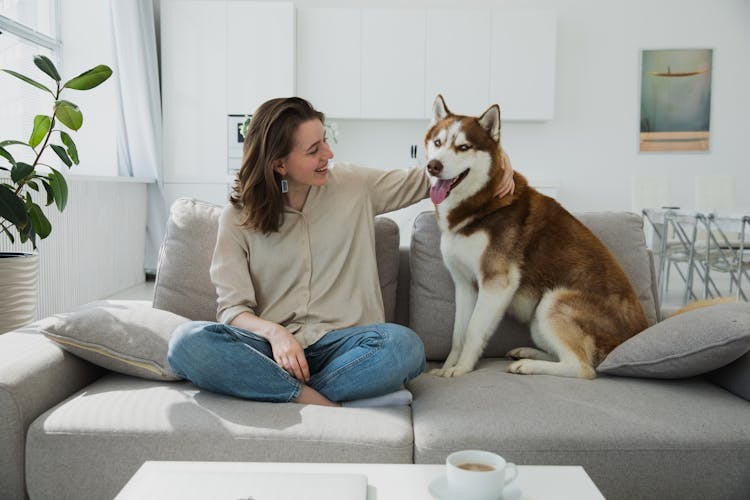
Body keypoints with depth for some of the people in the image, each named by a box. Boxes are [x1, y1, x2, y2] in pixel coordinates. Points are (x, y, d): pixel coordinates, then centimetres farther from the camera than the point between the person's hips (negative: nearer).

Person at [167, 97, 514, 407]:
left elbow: (424, 181, 21)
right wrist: (275, 332, -23)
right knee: (187, 343, -30)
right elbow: (233, 308, -2)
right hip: (272, 344, 0)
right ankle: (333, 403, -27)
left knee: (403, 344, -32)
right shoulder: (238, 219, 3)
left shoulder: (352, 185, 9)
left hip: (339, 343, 1)